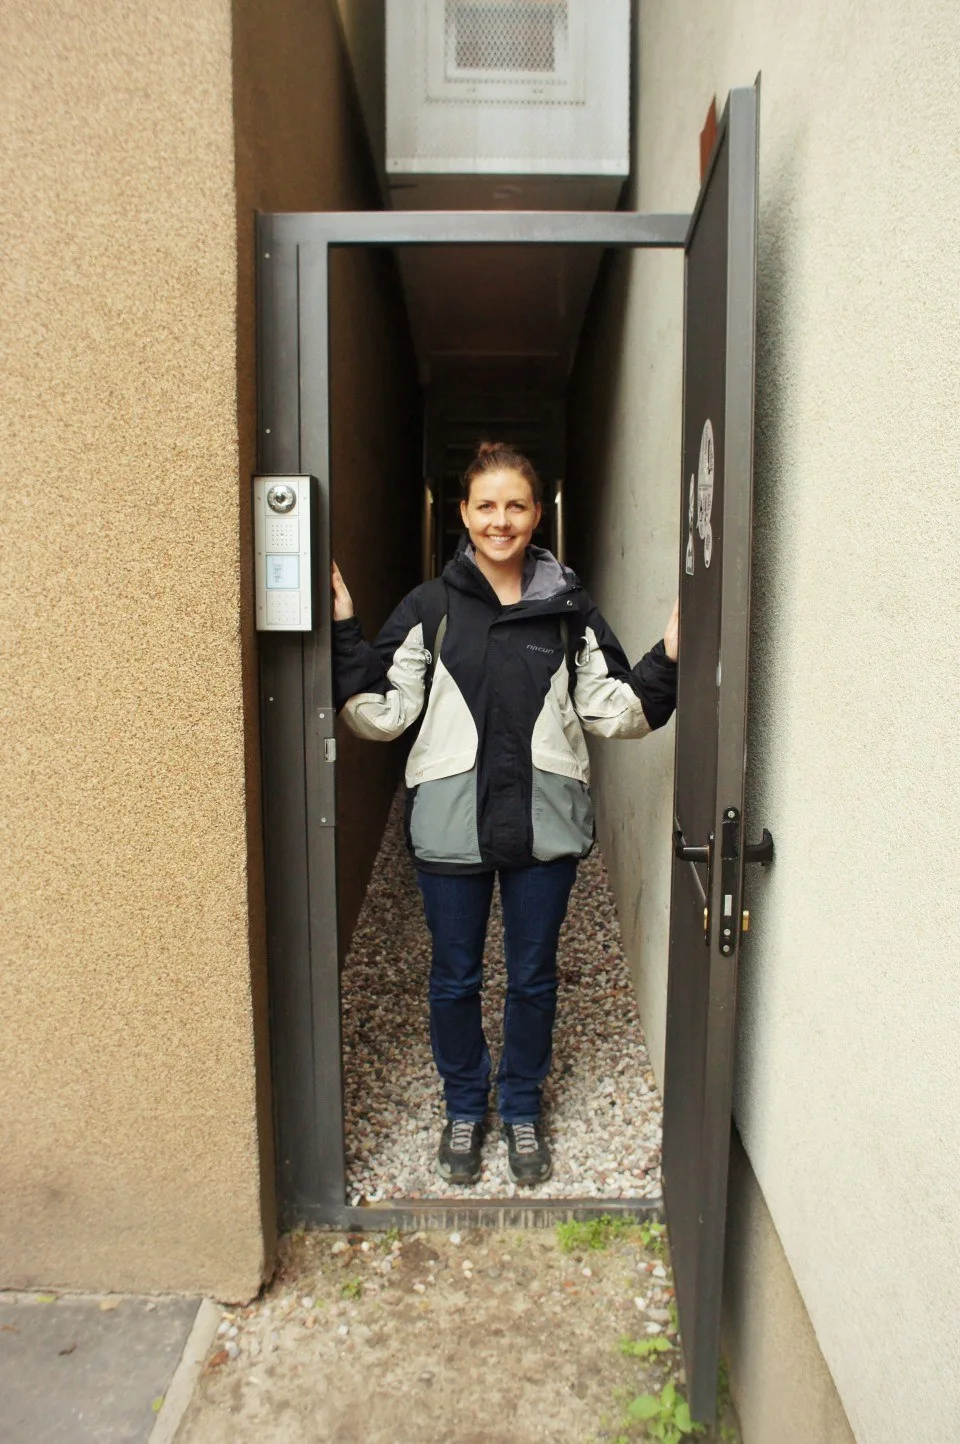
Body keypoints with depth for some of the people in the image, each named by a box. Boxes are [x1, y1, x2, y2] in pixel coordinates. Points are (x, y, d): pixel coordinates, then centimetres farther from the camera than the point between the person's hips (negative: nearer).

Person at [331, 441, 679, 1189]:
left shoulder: (570, 609, 1)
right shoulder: (429, 608, -2)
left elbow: (615, 712, 2)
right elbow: (381, 715, -4)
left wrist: (667, 661, -10)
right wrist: (345, 639, -13)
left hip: (543, 823, 1)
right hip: (451, 824, 0)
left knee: (534, 977, 15)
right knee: (455, 977, 14)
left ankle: (522, 1110, 38)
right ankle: (465, 1107, 38)